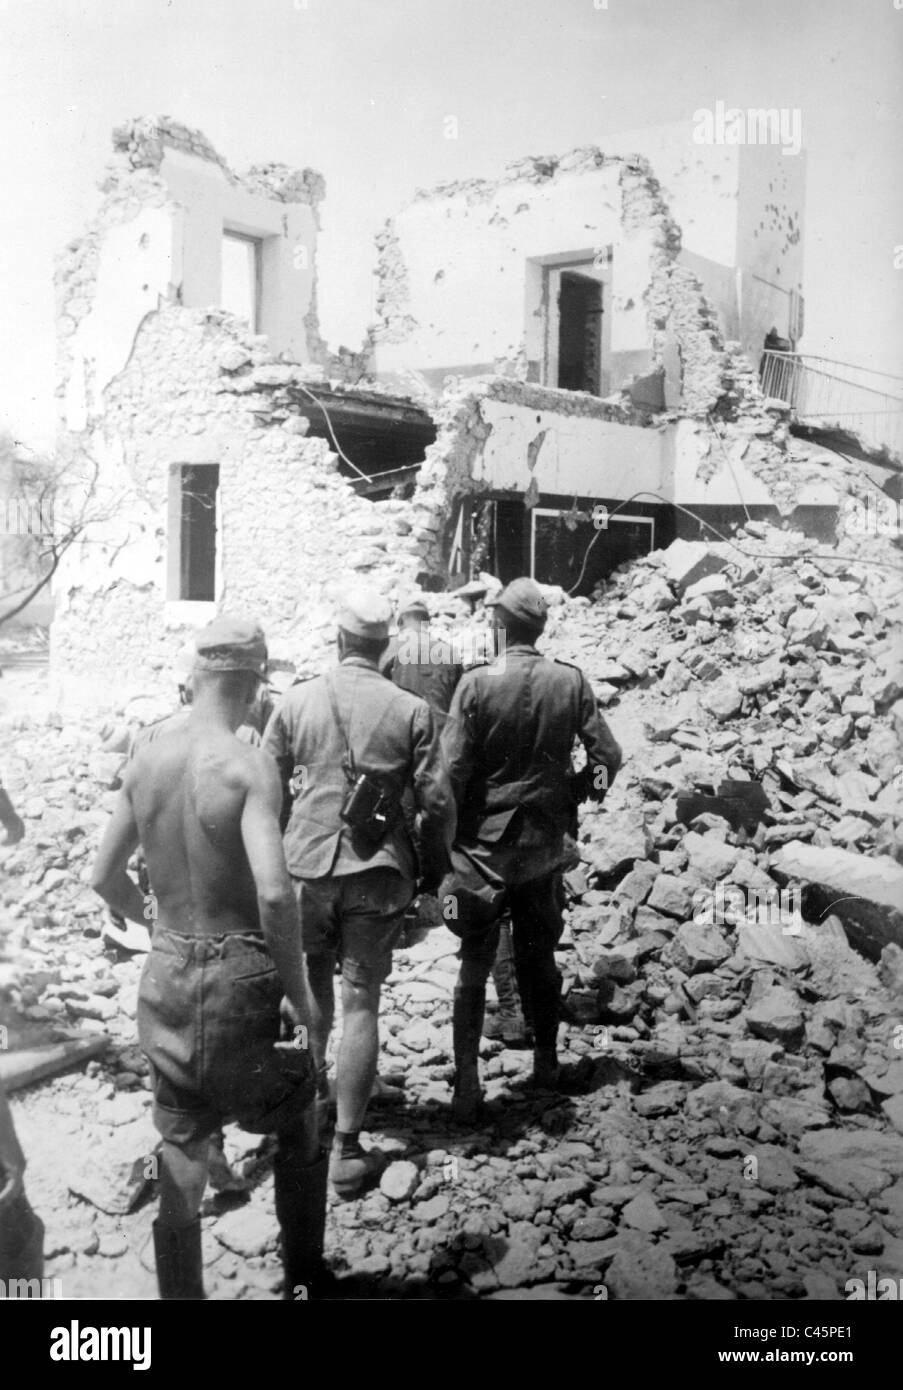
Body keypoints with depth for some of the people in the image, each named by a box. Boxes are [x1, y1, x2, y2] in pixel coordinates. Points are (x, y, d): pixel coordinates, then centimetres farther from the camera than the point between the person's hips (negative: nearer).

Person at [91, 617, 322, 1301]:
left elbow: (106, 877, 8)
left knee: (179, 1157, 17)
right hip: (242, 973, -4)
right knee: (297, 1134, 21)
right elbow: (274, 891, -30)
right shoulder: (248, 764, -19)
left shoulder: (145, 761, -1)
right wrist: (297, 990, -17)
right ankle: (303, 1280, 35)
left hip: (166, 973, 5)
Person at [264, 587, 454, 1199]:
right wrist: (435, 866, 11)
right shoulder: (412, 711, -5)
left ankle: (311, 1091, 41)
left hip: (306, 864, 2)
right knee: (361, 1003, 5)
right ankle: (347, 1149, 7)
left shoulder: (298, 700, -2)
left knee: (315, 986, 24)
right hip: (378, 872, -1)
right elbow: (437, 802, -5)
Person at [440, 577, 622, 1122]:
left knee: (475, 965, 7)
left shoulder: (477, 684, -13)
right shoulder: (571, 682, -5)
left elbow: (452, 770, -14)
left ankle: (467, 1084, 3)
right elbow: (608, 757, -3)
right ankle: (547, 1062, 31)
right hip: (545, 845, 3)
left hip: (484, 844, -2)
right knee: (540, 955, 19)